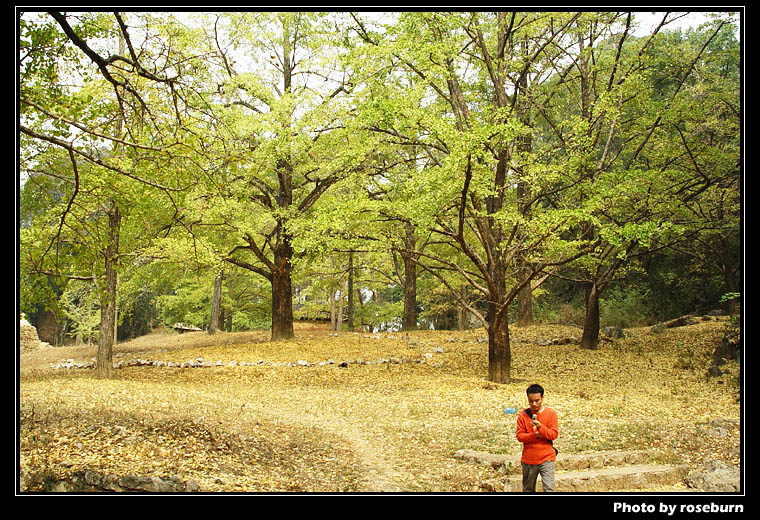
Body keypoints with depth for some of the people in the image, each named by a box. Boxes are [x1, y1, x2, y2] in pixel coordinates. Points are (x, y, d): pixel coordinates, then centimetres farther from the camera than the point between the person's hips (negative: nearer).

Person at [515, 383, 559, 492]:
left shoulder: (551, 413, -1)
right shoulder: (523, 415, 1)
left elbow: (554, 434, -7)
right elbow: (519, 436, -3)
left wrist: (540, 427, -23)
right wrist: (536, 436, -16)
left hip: (546, 459, -2)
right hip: (528, 459, 2)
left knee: (549, 489, -12)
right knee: (528, 490, 12)